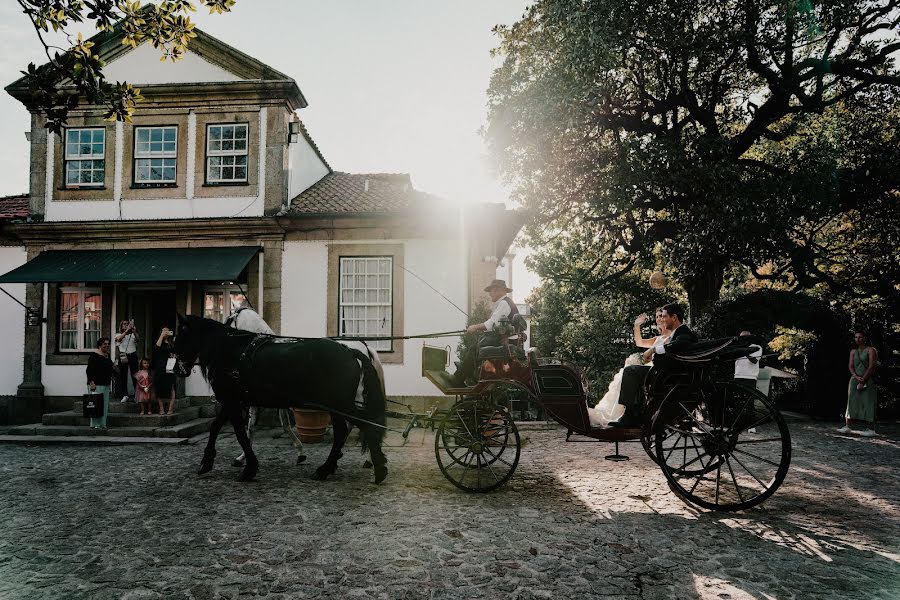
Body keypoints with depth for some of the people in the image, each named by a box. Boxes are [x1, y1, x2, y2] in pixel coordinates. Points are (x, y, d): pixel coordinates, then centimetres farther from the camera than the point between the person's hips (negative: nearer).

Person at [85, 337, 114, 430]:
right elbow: (89, 370, -13)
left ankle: (102, 424, 11)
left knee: (105, 405, 7)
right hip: (96, 384, -8)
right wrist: (91, 382, -19)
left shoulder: (107, 355, 16)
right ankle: (95, 424, -4)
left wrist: (110, 379, 19)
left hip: (106, 384, 8)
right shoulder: (94, 355, -8)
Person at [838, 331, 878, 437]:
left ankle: (871, 429, -5)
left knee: (868, 403, -7)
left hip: (867, 380, -5)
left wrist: (863, 380, -14)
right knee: (851, 401, 0)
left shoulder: (871, 350, -2)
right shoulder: (853, 351, 14)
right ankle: (847, 426, -1)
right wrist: (856, 377, -10)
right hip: (855, 379, 5)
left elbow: (871, 367, -10)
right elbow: (850, 366, 7)